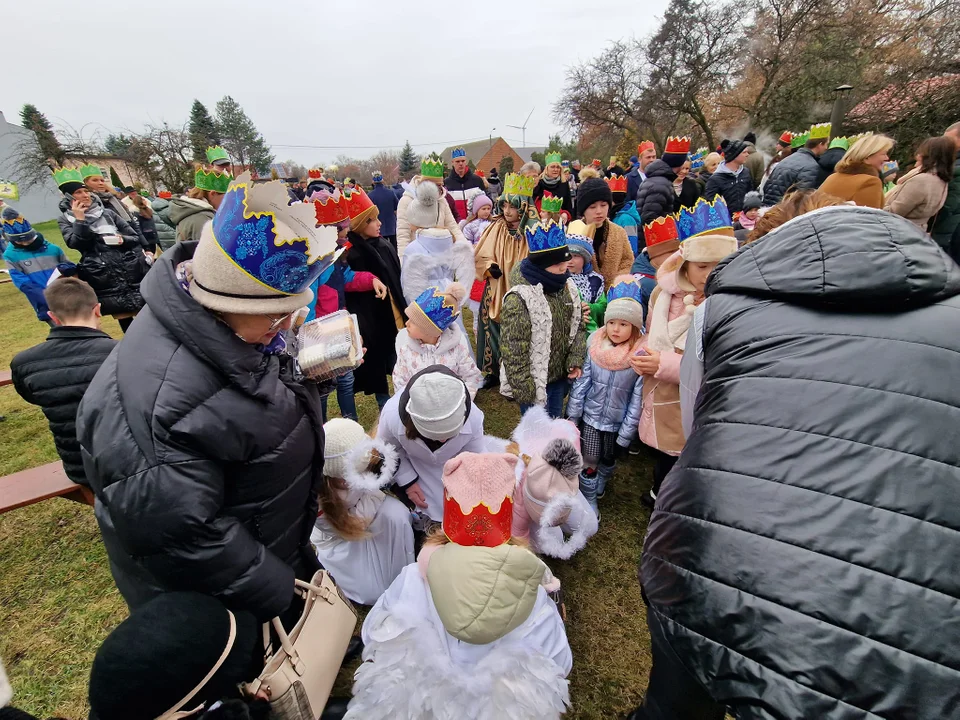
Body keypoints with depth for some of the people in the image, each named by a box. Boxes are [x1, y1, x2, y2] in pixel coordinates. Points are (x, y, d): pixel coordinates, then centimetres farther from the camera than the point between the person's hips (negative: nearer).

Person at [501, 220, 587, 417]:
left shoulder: (567, 286, 0)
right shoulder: (520, 297, -24)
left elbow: (578, 326, 10)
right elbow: (513, 349, -22)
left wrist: (576, 361, -2)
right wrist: (523, 388, -20)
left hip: (561, 376, 7)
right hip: (535, 382, -7)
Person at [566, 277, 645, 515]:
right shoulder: (595, 345, -12)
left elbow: (638, 400, -14)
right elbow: (580, 383, -5)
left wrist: (626, 434, -11)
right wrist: (572, 416, -2)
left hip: (618, 422, 0)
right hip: (591, 417, 1)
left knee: (609, 460, 23)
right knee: (589, 462, 9)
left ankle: (600, 485, 55)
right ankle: (589, 502, 34)